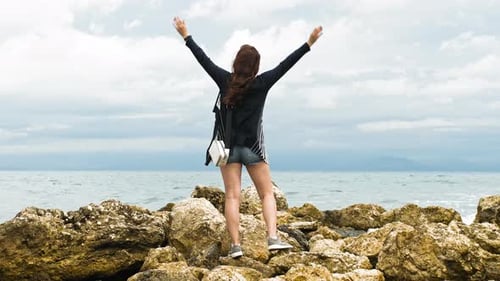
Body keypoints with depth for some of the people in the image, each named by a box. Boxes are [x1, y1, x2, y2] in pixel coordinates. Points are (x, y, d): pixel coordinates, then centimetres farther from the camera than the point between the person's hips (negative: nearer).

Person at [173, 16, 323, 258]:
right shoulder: (261, 84, -8)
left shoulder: (225, 81, -5)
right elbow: (285, 65, -7)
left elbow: (203, 60, 2)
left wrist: (186, 36, 11)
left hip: (229, 146, 1)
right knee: (267, 194, 6)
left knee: (232, 196, -1)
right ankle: (272, 237, -8)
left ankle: (235, 245, -6)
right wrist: (309, 43, -3)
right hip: (253, 147, -1)